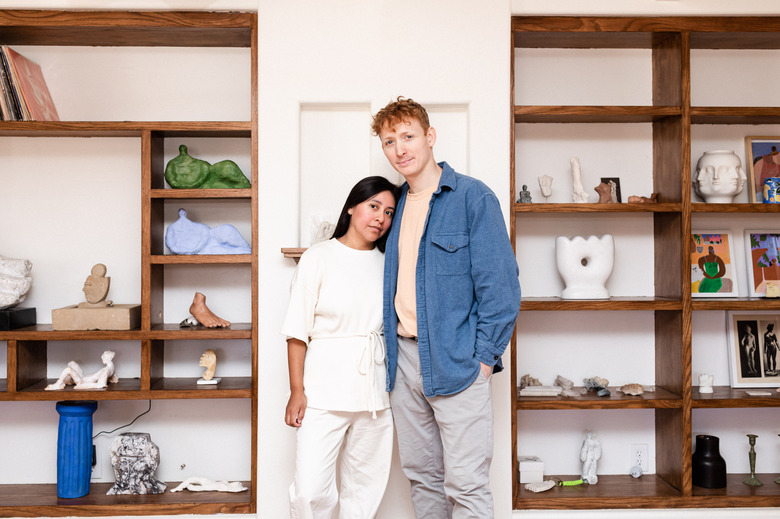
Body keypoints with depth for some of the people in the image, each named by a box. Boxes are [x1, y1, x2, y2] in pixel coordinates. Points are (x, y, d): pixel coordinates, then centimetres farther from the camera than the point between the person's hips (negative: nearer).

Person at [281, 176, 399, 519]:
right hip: (324, 390, -4)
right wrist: (297, 390, -7)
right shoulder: (319, 257, -1)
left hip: (374, 389, 4)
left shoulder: (387, 263, 11)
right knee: (310, 491, -9)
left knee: (365, 488, 9)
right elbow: (297, 330, -3)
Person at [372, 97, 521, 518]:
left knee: (465, 483, -4)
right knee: (421, 475, 14)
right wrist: (391, 349, 11)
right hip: (404, 357, 7)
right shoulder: (396, 204, 14)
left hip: (456, 360, -6)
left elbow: (500, 283, -10)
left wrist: (484, 356, -14)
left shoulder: (473, 197, -6)